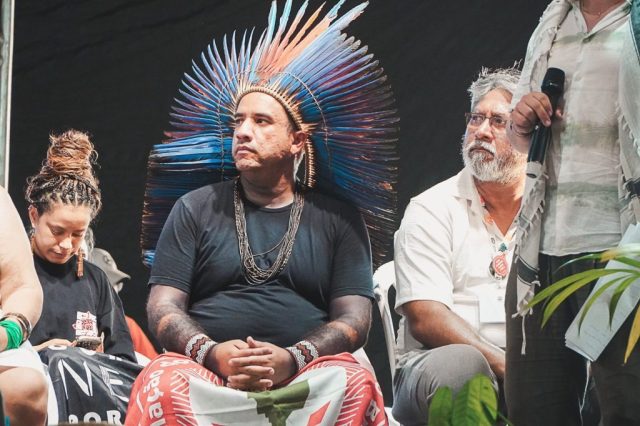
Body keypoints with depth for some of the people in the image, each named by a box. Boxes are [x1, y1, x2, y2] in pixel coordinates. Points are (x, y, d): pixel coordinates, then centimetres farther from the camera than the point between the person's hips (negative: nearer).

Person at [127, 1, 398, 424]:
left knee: (354, 384, -34)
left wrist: (294, 358, -16)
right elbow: (164, 308, 8)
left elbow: (354, 317, 5)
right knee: (163, 380, -34)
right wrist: (210, 353, -15)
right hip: (207, 373, 0)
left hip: (305, 378, 0)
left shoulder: (339, 219, 15)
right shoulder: (196, 209, 16)